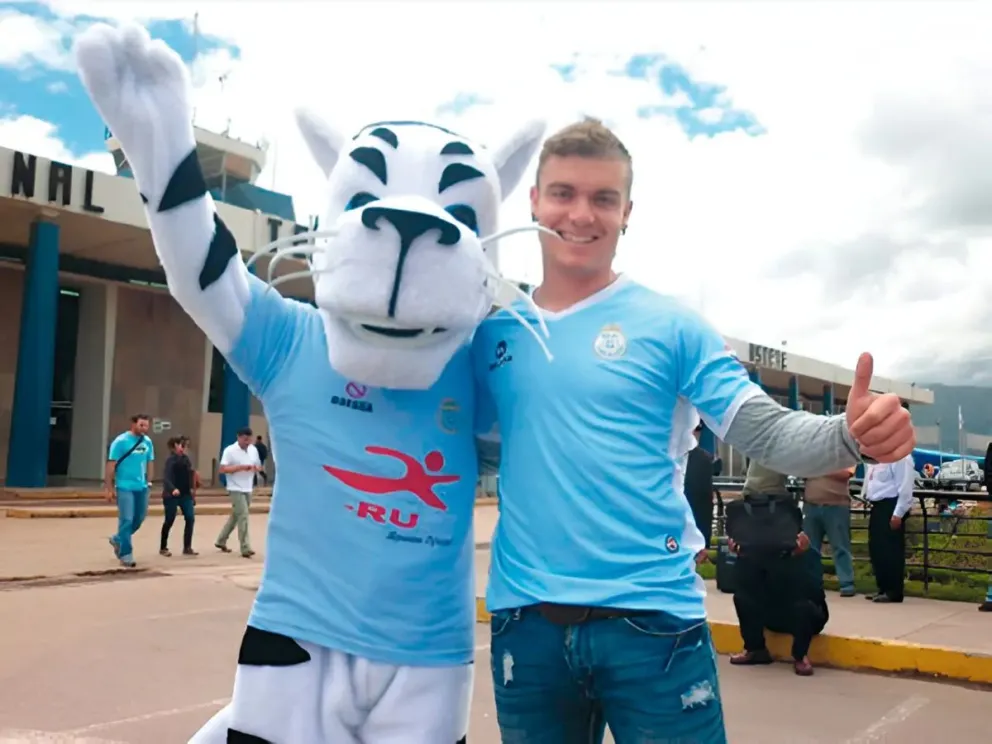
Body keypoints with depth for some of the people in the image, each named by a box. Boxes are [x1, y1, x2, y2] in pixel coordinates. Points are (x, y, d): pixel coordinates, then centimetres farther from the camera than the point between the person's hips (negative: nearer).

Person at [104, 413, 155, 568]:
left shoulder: (147, 442, 6)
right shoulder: (121, 441, -9)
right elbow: (111, 465, -9)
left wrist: (149, 481, 11)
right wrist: (109, 488, -12)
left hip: (142, 487, 6)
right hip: (125, 487, -6)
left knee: (139, 518, 14)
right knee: (126, 520, -5)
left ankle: (118, 539, 37)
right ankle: (126, 555, 4)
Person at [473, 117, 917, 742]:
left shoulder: (668, 325, -3)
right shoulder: (493, 333, 6)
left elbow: (767, 432, -7)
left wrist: (851, 435, -27)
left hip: (650, 619, -3)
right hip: (525, 621, 3)